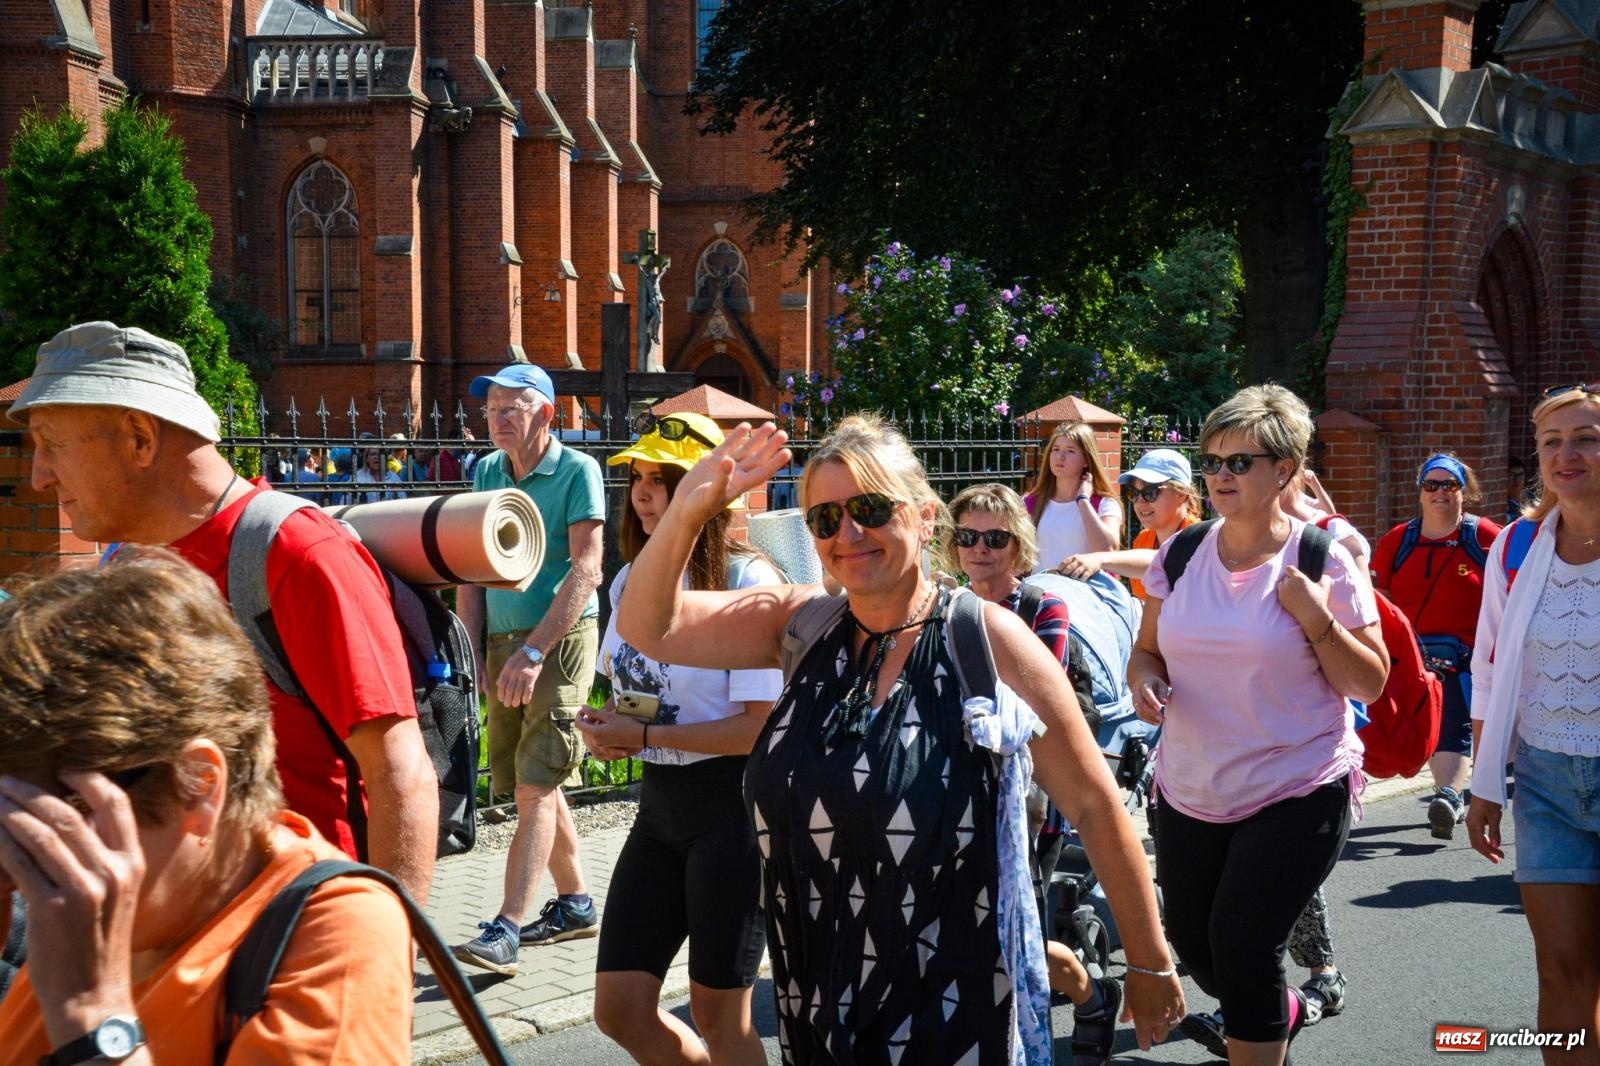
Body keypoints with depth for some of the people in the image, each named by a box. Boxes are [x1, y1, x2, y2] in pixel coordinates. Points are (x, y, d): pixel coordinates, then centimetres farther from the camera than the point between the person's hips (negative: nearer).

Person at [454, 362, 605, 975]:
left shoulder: (577, 471, -7)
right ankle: (575, 903, 26)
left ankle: (505, 932, -13)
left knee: (536, 787, -10)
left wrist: (533, 652, -20)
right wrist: (472, 652, 0)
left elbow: (585, 569, -15)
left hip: (561, 639, -7)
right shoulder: (486, 474, 11)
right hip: (502, 644, 7)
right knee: (534, 785, 11)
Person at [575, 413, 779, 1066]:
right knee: (619, 1010, 7)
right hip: (659, 804, 7)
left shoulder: (748, 581, -15)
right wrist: (604, 727, -1)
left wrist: (644, 736, -16)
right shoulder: (629, 581, 8)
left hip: (730, 807, -7)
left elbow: (761, 724, -19)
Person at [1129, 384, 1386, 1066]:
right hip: (1189, 791, 5)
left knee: (1242, 946, -10)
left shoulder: (1322, 560, -9)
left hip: (1298, 793, -5)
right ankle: (1280, 1011, 45)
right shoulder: (1180, 554, 1)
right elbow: (1148, 650, 11)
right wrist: (1144, 681, -12)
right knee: (1193, 946, 14)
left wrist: (1317, 620, -21)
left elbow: (1370, 684, -6)